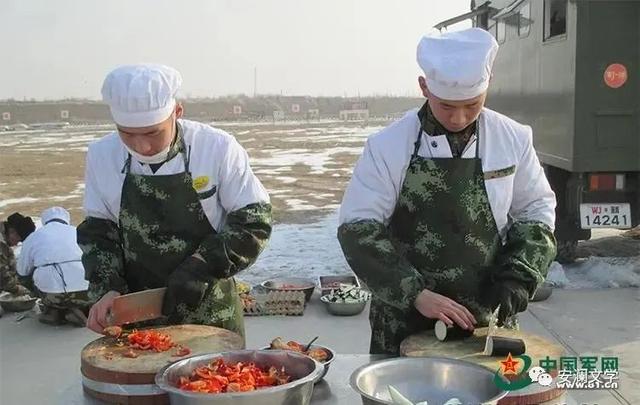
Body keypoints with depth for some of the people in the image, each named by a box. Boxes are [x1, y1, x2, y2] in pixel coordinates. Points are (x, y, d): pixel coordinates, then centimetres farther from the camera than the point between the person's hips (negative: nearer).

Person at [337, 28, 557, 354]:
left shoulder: (513, 140, -4)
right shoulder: (388, 146, -11)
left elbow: (535, 211, 7)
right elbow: (358, 229, -12)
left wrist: (516, 279, -7)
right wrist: (415, 293, -21)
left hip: (487, 320, 2)